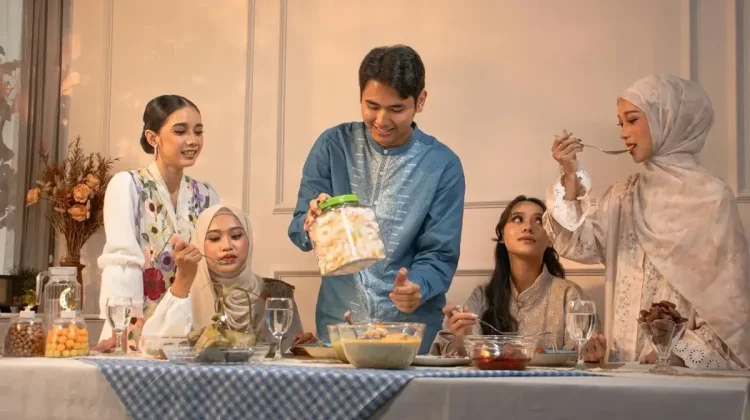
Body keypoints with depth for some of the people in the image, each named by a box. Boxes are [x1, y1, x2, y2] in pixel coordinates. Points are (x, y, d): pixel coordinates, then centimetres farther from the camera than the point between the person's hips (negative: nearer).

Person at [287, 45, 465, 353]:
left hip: (410, 326, -1)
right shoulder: (333, 146, 0)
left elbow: (440, 255, -3)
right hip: (338, 318, 1)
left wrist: (416, 287, -23)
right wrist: (311, 223, -22)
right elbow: (298, 231, 1)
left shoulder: (442, 166, -4)